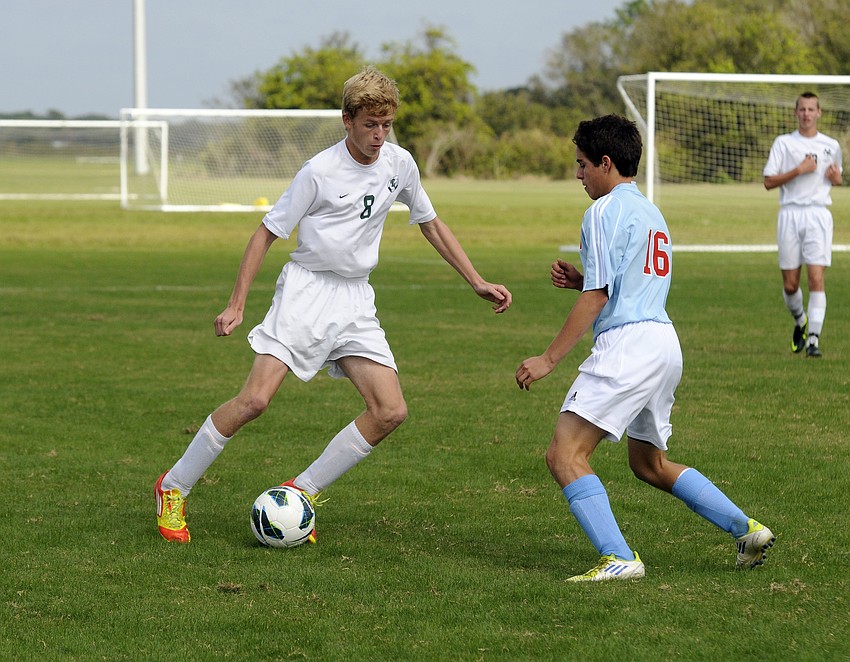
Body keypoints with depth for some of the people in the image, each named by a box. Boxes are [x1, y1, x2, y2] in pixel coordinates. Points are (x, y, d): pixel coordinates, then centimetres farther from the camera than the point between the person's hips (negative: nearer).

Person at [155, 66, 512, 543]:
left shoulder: (400, 164, 4)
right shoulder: (320, 172, -11)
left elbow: (431, 223, 18)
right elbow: (268, 232, -5)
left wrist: (478, 283, 14)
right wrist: (237, 304, -9)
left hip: (356, 301, 5)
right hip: (306, 292, -5)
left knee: (391, 412, -9)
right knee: (255, 400, -17)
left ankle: (302, 491, 3)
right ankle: (174, 487, -2)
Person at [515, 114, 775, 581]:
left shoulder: (605, 211, -6)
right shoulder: (651, 213, 23)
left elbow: (597, 298, -12)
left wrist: (548, 359, -11)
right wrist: (579, 280, 18)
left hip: (626, 343, -10)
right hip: (666, 344, 10)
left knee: (565, 454, -14)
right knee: (648, 464, 24)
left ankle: (618, 558, -27)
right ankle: (746, 529, 19)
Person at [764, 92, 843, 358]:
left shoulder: (831, 145, 10)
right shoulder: (783, 143, 5)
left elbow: (838, 177, 25)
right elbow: (769, 181, -2)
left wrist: (836, 178, 1)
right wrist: (799, 170, -13)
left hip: (819, 214, 0)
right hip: (790, 214, 0)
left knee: (816, 279, -13)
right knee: (790, 284, 3)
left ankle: (813, 340, -14)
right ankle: (800, 321, 33)